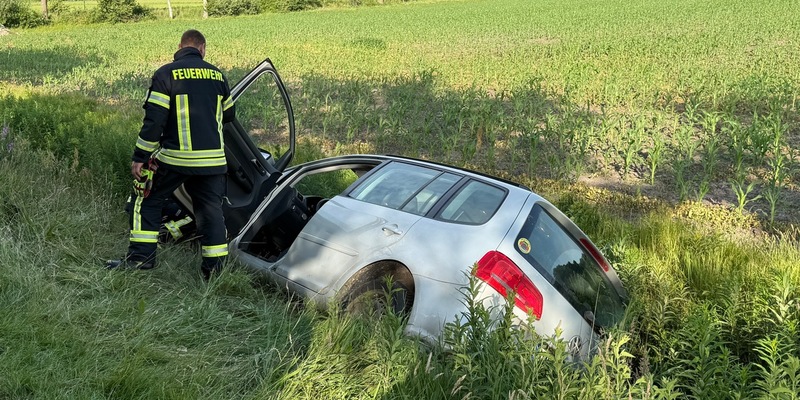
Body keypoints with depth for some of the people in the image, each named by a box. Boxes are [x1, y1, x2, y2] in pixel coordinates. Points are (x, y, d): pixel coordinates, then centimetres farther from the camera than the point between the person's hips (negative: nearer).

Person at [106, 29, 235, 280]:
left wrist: (139, 157, -4)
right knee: (211, 209, 10)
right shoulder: (217, 75, 7)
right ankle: (214, 267, 11)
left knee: (147, 200, 14)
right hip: (212, 159, 3)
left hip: (175, 157, -3)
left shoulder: (166, 74, -4)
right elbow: (229, 114, 19)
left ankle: (141, 255, 14)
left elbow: (154, 119, -9)